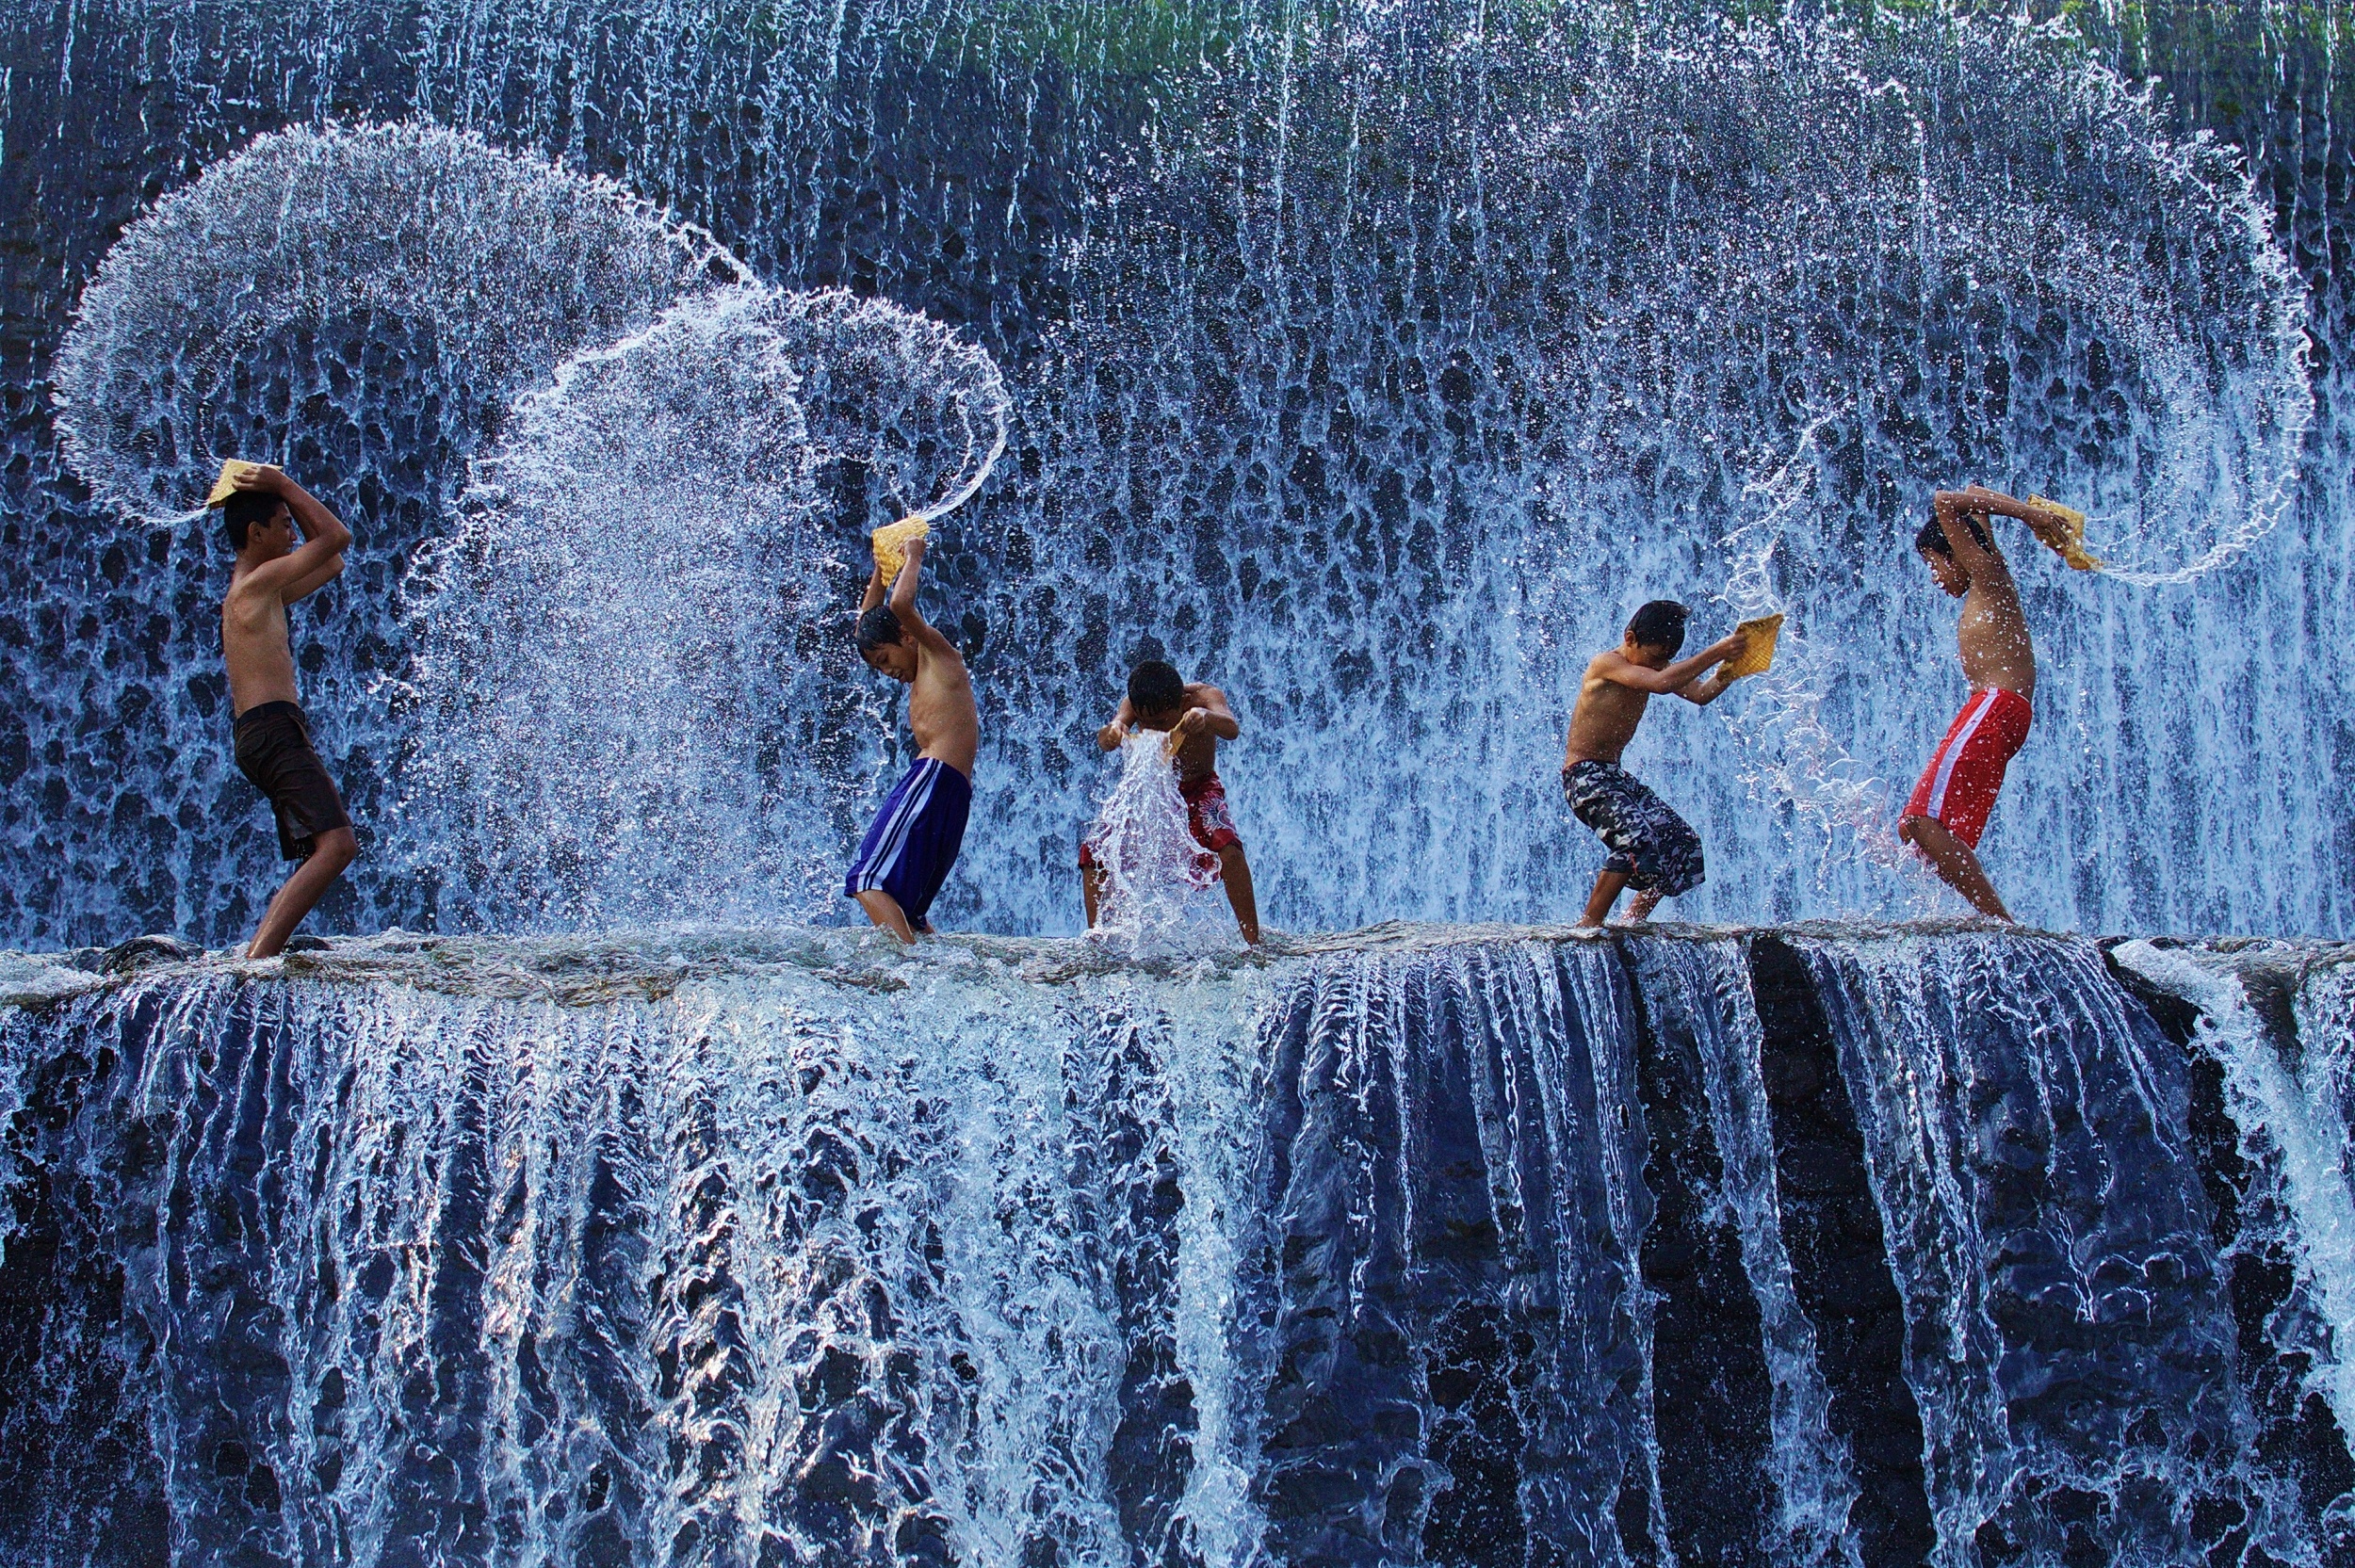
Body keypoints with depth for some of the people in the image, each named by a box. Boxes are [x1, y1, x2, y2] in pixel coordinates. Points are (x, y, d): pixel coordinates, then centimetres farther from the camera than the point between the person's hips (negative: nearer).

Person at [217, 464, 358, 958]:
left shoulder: (262, 591, 23)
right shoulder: (258, 581, -5)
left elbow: (331, 563, 33)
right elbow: (338, 536, -4)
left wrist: (284, 495, 27)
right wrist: (283, 486, 4)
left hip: (260, 736, 11)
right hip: (275, 730, -11)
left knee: (325, 854, 12)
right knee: (335, 844, -22)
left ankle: (252, 959, 5)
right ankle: (257, 961, -30)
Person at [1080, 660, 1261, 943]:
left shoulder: (1204, 697, -23)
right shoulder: (1133, 705, -18)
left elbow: (1232, 730, -41)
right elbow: (1103, 741, -34)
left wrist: (1206, 718, -64)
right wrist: (1112, 731, -59)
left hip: (1199, 789, -3)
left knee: (1227, 846, -30)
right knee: (1094, 850, -15)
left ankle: (1253, 941, -22)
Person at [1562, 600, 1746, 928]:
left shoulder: (1653, 664, 10)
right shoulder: (1607, 663, -17)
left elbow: (1700, 694, 2)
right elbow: (1661, 684, -32)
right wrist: (1715, 652, -32)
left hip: (1615, 776, 10)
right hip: (1584, 775, -10)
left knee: (1682, 841, 5)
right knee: (1636, 840, -27)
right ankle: (1588, 926, -21)